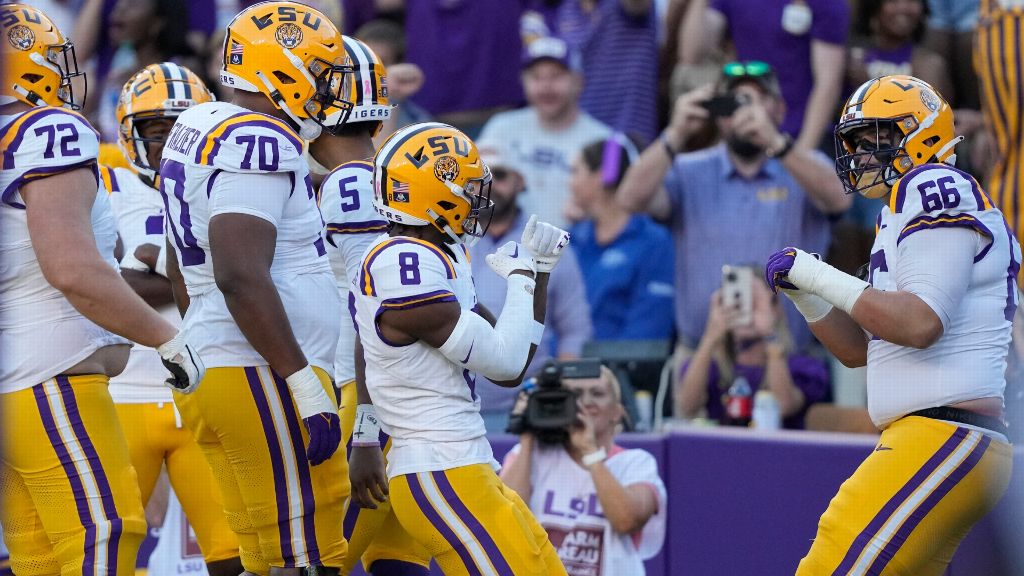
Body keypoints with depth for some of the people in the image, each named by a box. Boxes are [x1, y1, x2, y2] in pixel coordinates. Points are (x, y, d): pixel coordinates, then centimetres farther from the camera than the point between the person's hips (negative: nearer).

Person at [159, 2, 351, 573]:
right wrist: (305, 384, -23)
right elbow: (241, 275, -24)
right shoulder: (259, 143, -15)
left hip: (215, 370, 10)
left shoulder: (199, 131, 17)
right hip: (267, 377, -10)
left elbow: (182, 273, 24)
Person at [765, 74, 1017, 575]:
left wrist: (821, 277, -11)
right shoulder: (903, 213, 24)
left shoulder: (934, 188, -7)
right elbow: (858, 349, 28)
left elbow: (920, 322, -20)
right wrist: (803, 292, 12)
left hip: (944, 438, -11)